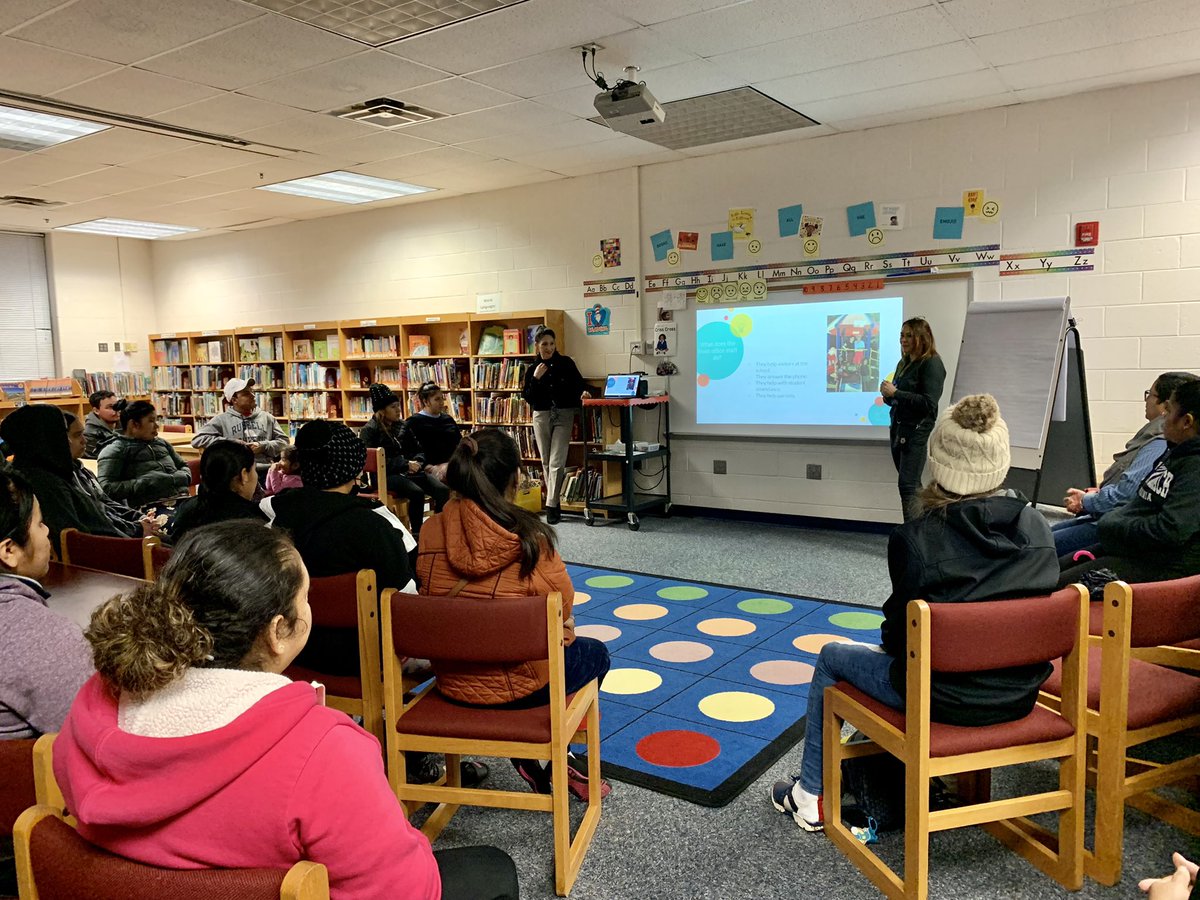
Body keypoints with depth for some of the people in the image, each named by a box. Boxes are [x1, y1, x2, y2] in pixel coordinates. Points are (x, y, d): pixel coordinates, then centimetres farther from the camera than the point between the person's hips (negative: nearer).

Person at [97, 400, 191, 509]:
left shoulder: (161, 443, 24)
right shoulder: (115, 450, 7)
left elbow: (184, 466, 31)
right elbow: (106, 488, -4)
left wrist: (181, 477, 7)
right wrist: (145, 483, -11)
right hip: (152, 507, -5)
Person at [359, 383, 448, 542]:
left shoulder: (402, 426, 16)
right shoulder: (369, 430, -1)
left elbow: (419, 450, 20)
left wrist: (416, 463, -4)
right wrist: (406, 464, -16)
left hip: (409, 471, 6)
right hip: (385, 475, -5)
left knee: (442, 490, -21)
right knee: (417, 492, -34)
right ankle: (417, 533, -21)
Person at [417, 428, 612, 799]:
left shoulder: (431, 532, -11)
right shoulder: (528, 537, -22)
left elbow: (432, 597, 4)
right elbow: (562, 606, -11)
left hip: (452, 680, 5)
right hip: (522, 684, -5)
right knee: (596, 653, 27)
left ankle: (529, 758, 34)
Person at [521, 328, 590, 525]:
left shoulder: (566, 363, 2)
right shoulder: (532, 369, 7)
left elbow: (578, 382, 7)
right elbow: (528, 398, 2)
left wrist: (583, 392, -15)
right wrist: (535, 378, -11)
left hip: (563, 415, -2)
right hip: (542, 416, 3)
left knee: (557, 463, -11)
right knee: (546, 462, 7)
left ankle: (551, 505, -11)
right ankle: (554, 502, 17)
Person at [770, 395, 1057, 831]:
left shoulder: (916, 538, -22)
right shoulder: (1036, 527, -8)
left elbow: (901, 634, -13)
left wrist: (891, 643, 11)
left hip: (945, 698, -5)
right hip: (1018, 696, 6)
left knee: (831, 657, 20)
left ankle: (809, 797, 31)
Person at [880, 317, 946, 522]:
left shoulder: (932, 364, -9)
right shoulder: (904, 363, 14)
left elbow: (928, 403, -19)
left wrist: (895, 393, -20)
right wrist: (887, 394, -2)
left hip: (917, 432, -8)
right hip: (899, 429, 8)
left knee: (908, 485, -12)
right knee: (912, 485, 11)